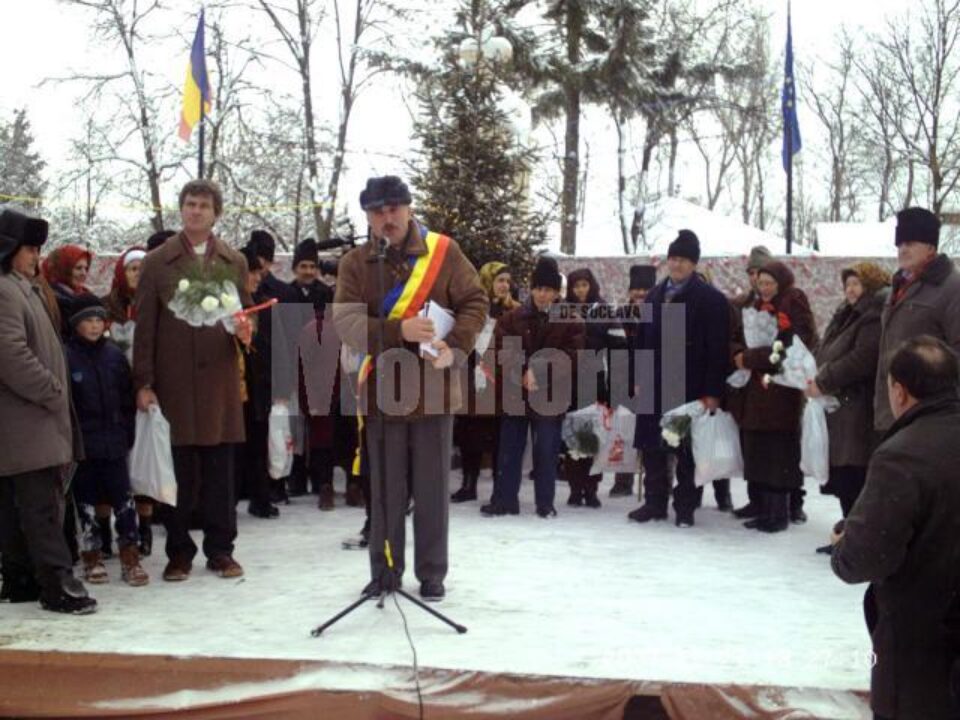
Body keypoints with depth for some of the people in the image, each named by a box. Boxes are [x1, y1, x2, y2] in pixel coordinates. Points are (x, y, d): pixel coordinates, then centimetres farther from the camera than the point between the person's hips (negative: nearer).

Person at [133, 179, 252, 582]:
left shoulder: (234, 262, 11)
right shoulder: (157, 262, 4)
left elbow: (245, 316, 14)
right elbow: (145, 326, 1)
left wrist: (245, 331, -11)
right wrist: (143, 383, -5)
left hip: (220, 380, 2)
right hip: (173, 380, -1)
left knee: (220, 470, 5)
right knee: (178, 472, 4)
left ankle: (220, 549, 15)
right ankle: (179, 552, 15)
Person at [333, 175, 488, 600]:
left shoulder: (443, 252, -1)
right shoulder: (355, 264, 1)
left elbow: (475, 302, 0)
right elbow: (346, 322, -10)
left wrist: (456, 346, -16)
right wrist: (400, 331, -24)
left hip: (433, 389, 0)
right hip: (381, 391, 1)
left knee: (432, 489, 8)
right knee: (386, 489, 10)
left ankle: (432, 574, 21)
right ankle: (385, 572, 24)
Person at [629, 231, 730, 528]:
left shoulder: (710, 299, -5)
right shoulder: (655, 295, 13)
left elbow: (718, 348, -10)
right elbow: (641, 339, 15)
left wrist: (712, 391, -14)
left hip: (689, 388, -5)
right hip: (654, 386, 5)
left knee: (687, 449, 3)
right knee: (652, 446, 9)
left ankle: (685, 507, 13)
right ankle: (654, 502, 20)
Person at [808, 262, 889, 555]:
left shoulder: (875, 317, -11)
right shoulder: (847, 316, 20)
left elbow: (863, 358, -21)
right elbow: (826, 353, 23)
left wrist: (823, 382, -16)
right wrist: (817, 380, 5)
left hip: (860, 408, -9)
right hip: (840, 408, 9)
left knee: (854, 475, -8)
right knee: (842, 476, 12)